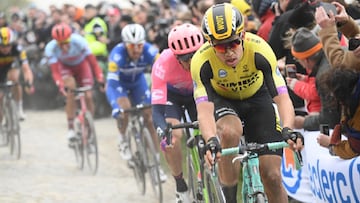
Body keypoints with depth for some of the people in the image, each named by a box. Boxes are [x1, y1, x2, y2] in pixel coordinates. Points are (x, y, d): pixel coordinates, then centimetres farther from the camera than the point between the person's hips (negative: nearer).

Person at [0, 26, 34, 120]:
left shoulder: (17, 49, -35)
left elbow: (26, 69, -40)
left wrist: (29, 84, -58)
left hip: (11, 65, 0)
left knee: (14, 79, -30)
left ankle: (19, 108, -14)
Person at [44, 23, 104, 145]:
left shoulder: (78, 41, -36)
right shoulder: (51, 48, -32)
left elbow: (93, 61, -35)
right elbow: (55, 71, -32)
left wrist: (100, 80, -45)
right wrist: (60, 85, -50)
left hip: (81, 65, 1)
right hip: (65, 67, 0)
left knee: (88, 97, -10)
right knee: (70, 93, -27)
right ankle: (70, 129, -19)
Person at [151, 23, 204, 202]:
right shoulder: (163, 64, -39)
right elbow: (157, 109, -40)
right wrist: (163, 130, -60)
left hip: (198, 93, 2)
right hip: (172, 94, -2)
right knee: (172, 137, -25)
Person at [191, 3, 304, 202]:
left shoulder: (259, 50, -32)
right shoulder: (202, 61, -32)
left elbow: (282, 98, -35)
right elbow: (204, 109, -39)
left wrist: (288, 130, -53)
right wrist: (211, 141, -58)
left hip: (257, 98, 1)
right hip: (222, 101, -1)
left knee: (271, 176, -10)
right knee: (229, 132, -37)